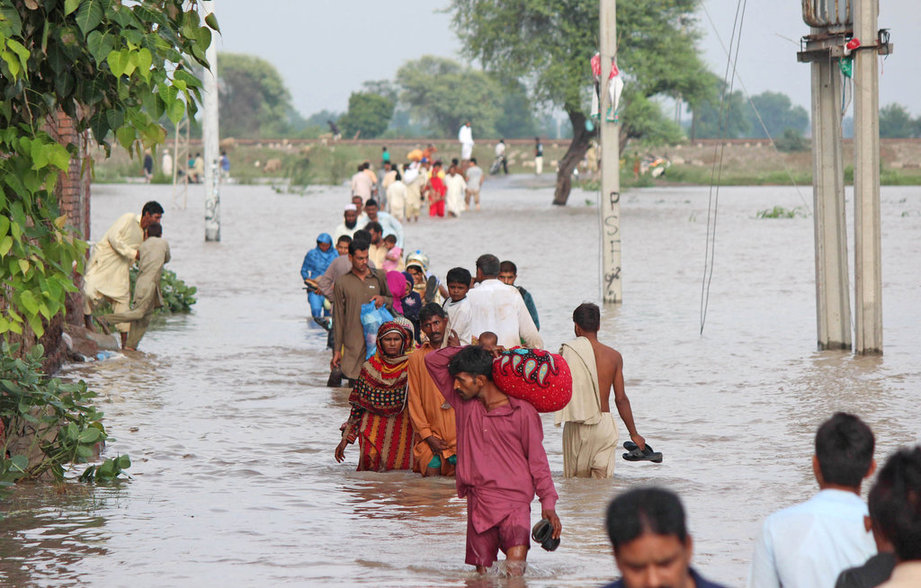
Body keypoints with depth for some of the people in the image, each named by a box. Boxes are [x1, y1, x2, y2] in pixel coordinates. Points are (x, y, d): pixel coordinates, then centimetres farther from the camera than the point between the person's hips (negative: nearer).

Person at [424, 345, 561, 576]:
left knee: (514, 570, -20)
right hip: (478, 505, 4)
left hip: (515, 505, -4)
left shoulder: (522, 412, -1)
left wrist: (548, 505, -4)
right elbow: (433, 360, 13)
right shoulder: (463, 403, 11)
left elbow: (537, 460, 3)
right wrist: (476, 350, 4)